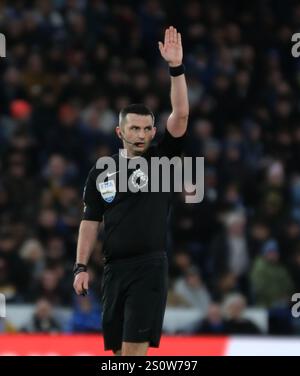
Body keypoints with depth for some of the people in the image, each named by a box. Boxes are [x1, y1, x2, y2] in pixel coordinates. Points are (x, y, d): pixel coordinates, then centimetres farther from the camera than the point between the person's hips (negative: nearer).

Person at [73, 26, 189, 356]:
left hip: (150, 267, -4)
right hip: (114, 268, 4)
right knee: (119, 348, 8)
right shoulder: (101, 172, 10)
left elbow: (180, 115, -9)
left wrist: (176, 68, -18)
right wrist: (81, 267, 5)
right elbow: (91, 221, 12)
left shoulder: (161, 159, 2)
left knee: (134, 346, -12)